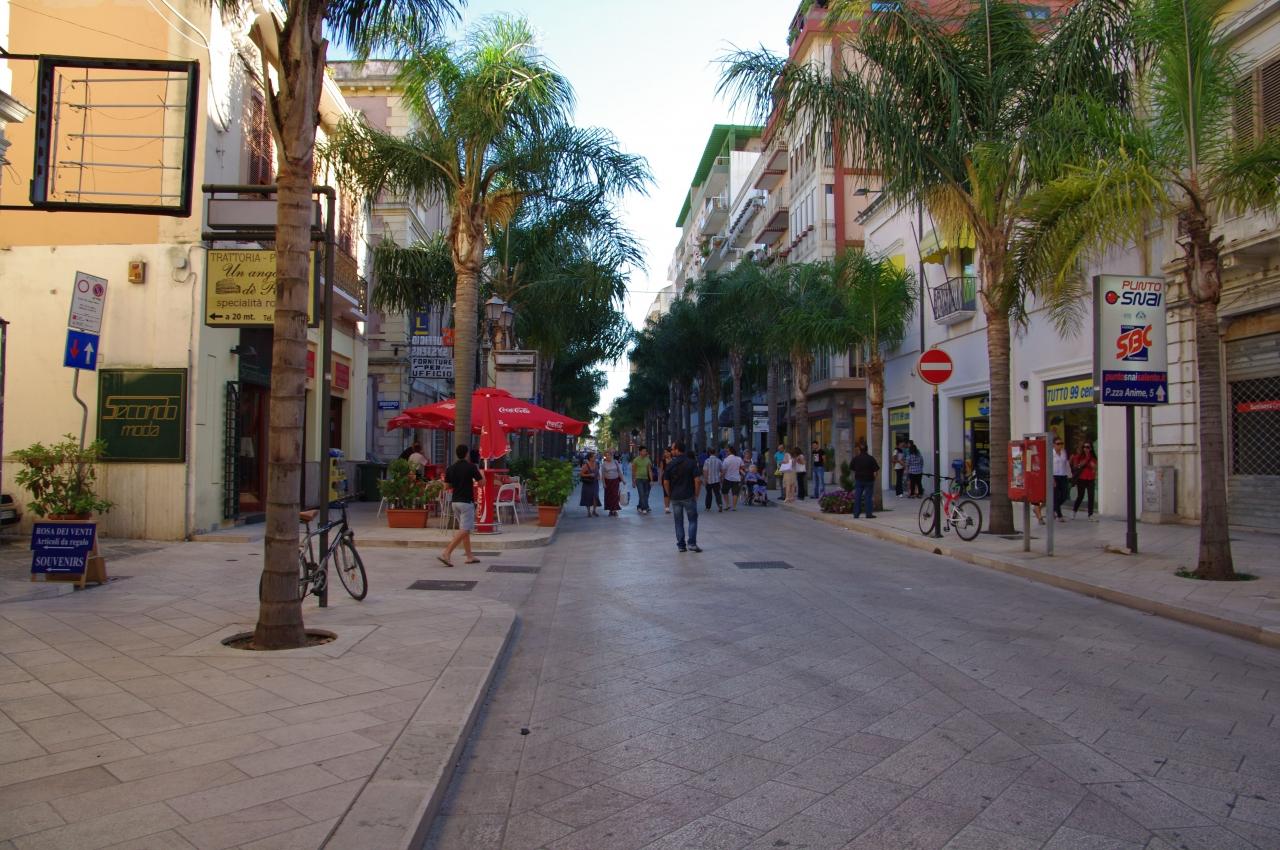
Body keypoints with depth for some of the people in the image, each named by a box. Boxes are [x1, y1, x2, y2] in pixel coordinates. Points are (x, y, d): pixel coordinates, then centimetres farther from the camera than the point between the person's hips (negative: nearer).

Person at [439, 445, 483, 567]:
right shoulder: (471, 466, -10)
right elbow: (482, 481, -4)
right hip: (467, 502, -7)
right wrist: (479, 470, 15)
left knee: (465, 529, 15)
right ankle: (446, 553, -20)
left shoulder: (450, 469, 5)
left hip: (455, 501, 7)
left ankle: (470, 556, 17)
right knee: (464, 530, -8)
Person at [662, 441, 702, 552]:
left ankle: (681, 545, 11)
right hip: (689, 496, -2)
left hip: (675, 497, 2)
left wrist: (670, 495, 10)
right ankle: (692, 544, -1)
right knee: (692, 520, 8)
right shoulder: (692, 463, -6)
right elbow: (698, 480, -11)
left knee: (678, 522, 10)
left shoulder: (670, 465, -2)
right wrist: (696, 495, -1)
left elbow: (665, 482, -2)